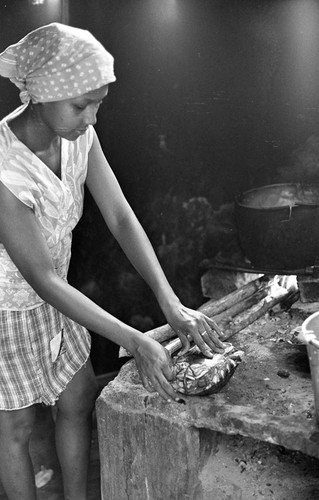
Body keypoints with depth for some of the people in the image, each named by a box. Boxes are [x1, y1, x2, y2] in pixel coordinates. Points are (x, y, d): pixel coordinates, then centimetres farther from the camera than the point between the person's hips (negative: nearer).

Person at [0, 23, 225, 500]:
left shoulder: (79, 137, -13)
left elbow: (121, 218, -12)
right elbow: (44, 279, -30)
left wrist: (172, 304, -21)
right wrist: (136, 342, -30)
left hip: (52, 298, 7)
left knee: (79, 399, 16)